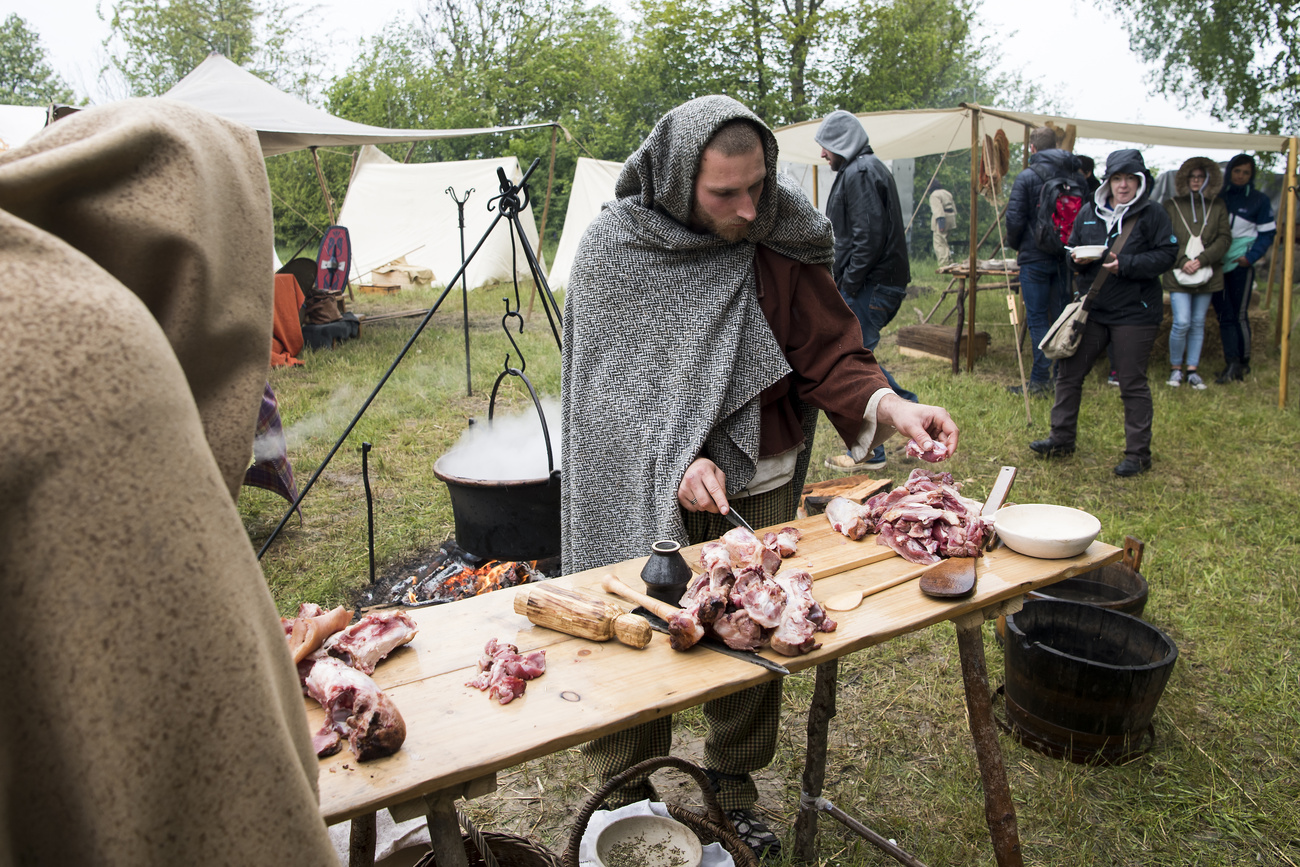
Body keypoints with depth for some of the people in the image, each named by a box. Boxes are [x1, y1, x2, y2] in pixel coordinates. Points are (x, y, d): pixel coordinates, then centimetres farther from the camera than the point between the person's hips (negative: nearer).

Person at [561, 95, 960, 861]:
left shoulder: (779, 245, -5)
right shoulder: (613, 250, -10)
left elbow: (830, 351, -3)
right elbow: (606, 382, -11)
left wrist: (887, 404, -23)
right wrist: (676, 459, -25)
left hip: (758, 488, 2)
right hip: (647, 491, -2)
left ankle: (734, 784, 38)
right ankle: (625, 796, 33)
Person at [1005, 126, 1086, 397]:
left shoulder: (1026, 177, -9)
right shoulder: (1077, 177, 5)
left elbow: (1014, 219, -11)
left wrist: (1016, 245, 6)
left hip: (1035, 257, -5)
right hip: (1066, 258, 5)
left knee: (1037, 319, -1)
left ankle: (1039, 381, -1)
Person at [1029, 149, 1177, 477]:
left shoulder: (1153, 215, -4)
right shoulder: (1088, 213, 9)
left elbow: (1166, 255, -9)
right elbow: (1071, 249, 16)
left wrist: (1125, 265, -21)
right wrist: (1078, 259, -7)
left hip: (1134, 314, -5)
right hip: (1091, 309, 5)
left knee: (1133, 384, 1)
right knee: (1068, 373, 8)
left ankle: (1138, 454, 13)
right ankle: (1062, 439, 23)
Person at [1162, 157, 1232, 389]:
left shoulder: (1218, 207, 9)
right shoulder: (1171, 206, 4)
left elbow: (1224, 238, 2)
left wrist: (1202, 260, -11)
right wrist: (1182, 262, -13)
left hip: (1206, 274, 2)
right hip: (1178, 273, -2)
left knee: (1198, 323, 6)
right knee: (1182, 322, -10)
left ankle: (1192, 370, 14)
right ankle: (1175, 368, 7)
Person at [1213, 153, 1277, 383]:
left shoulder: (1259, 200, 4)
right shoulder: (1218, 197, 10)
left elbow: (1267, 233, 4)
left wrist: (1251, 256, -10)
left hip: (1240, 264, -3)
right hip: (1216, 263, 3)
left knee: (1239, 314, -3)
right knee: (1224, 314, -1)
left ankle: (1243, 362, 5)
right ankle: (1232, 362, 0)